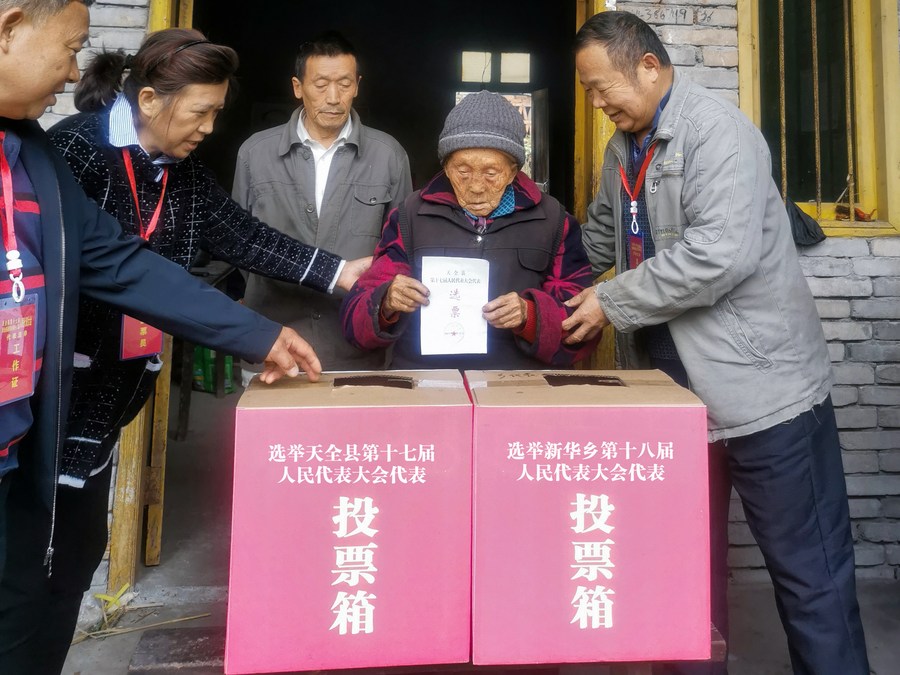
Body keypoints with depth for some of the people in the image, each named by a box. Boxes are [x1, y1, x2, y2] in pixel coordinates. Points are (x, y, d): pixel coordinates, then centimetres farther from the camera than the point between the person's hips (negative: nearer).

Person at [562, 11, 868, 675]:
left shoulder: (717, 131, -13)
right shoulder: (623, 150, 13)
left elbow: (721, 254, -25)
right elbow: (599, 241, 23)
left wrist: (612, 303, -17)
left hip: (760, 385, -8)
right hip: (675, 389, 8)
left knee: (807, 570, 5)